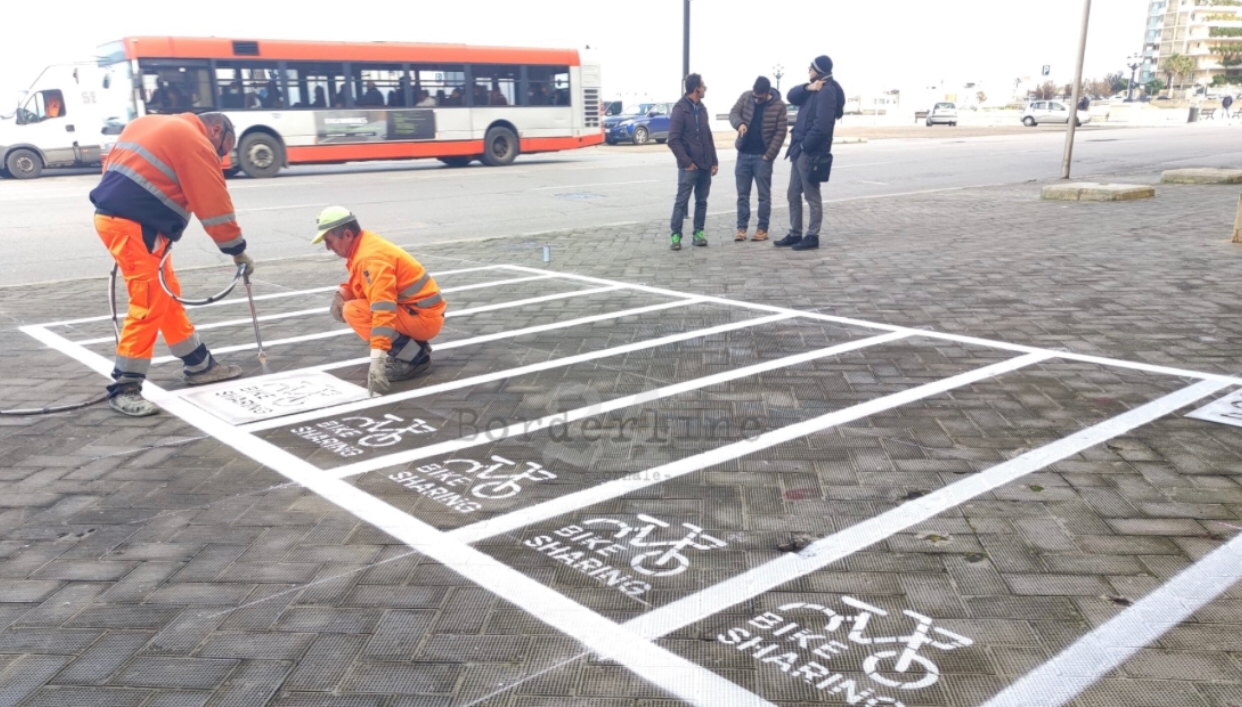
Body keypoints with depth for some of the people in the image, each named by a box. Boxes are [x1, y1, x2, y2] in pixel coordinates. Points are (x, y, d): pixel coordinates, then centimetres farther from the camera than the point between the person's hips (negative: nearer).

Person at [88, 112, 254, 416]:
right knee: (149, 305, -8)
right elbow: (215, 205, -6)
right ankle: (125, 388, -4)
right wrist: (238, 251, 1)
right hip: (134, 226, -10)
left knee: (168, 297, 16)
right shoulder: (195, 143, -7)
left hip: (113, 215, 10)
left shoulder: (151, 125, 20)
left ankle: (200, 364, 26)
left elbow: (112, 164, 22)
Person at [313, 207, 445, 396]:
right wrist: (341, 294, 0)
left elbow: (384, 311, -34)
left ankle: (414, 357, -12)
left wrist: (377, 359, -41)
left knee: (353, 311, -20)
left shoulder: (370, 257, -23)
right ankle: (415, 346, 8)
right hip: (414, 310, 10)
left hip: (424, 317, -10)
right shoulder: (365, 244, 5)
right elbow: (360, 284, 23)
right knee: (347, 303, 11)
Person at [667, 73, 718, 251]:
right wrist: (686, 162, -16)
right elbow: (673, 140, -14)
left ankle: (698, 232, 16)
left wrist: (714, 161, 10)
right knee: (682, 201, -3)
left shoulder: (702, 108, 13)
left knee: (701, 201, 9)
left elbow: (708, 137, 16)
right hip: (689, 166, -7)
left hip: (705, 165, 7)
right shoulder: (680, 109, -9)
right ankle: (676, 235, 3)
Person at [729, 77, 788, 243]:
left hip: (762, 156, -3)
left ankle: (763, 229, 10)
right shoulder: (745, 97, 0)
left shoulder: (778, 105, -9)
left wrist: (769, 155, -14)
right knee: (742, 194, 6)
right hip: (743, 154, 3)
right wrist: (739, 123, -26)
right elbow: (733, 113, -3)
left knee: (764, 194, 3)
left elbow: (781, 132, -9)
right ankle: (741, 228, 11)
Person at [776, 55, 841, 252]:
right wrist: (807, 87, -10)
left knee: (812, 196, -2)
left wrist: (805, 145, -18)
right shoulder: (815, 88, 16)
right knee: (793, 195, 14)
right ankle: (795, 234, 22)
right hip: (801, 150, 10)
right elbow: (792, 96, 8)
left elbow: (822, 124, -23)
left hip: (811, 152, -10)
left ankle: (812, 237, 6)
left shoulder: (826, 91, -14)